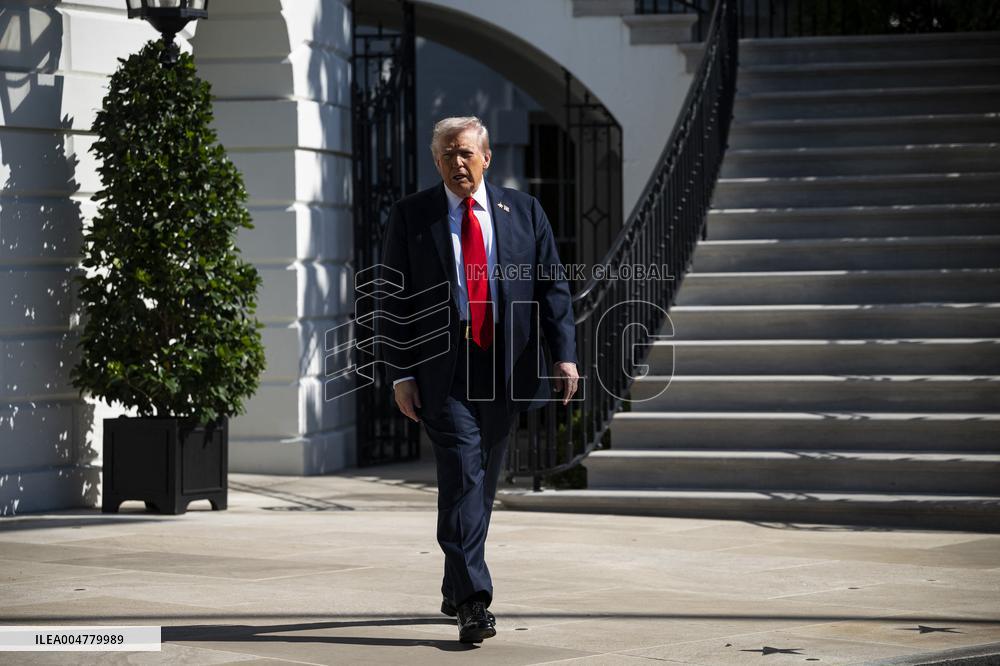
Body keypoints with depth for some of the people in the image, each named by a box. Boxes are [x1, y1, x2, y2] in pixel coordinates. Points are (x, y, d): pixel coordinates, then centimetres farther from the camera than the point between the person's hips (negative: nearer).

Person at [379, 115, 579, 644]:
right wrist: (401, 373, -5)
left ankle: (455, 590, 28)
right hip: (443, 372, -3)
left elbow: (552, 288, 6)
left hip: (505, 370, 3)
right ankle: (473, 603, -17)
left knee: (483, 482, 12)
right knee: (462, 477, -14)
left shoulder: (524, 212, 8)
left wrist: (564, 355, -6)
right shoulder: (410, 216, 3)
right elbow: (394, 299, 2)